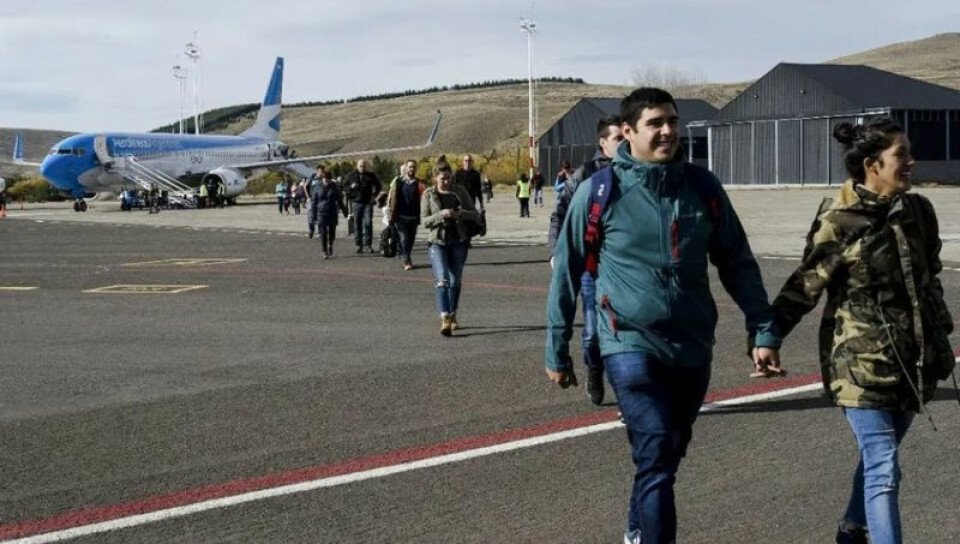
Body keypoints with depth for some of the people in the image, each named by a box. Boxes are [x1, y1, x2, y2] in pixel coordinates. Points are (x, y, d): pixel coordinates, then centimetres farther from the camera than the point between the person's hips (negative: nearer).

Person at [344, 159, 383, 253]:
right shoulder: (352, 176, 6)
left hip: (368, 202, -1)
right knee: (357, 224, 1)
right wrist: (351, 187, -7)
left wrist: (374, 195, 6)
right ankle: (359, 245, 6)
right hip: (357, 202, 1)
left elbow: (379, 186, 17)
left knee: (368, 223, -8)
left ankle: (368, 245, -3)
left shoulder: (371, 176, 6)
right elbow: (345, 186, 13)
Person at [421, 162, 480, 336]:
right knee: (442, 280, -16)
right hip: (438, 242, -2)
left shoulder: (460, 191, 5)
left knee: (456, 280, 10)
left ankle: (452, 316, 27)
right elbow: (424, 220, -3)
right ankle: (444, 319, -25)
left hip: (459, 242, 2)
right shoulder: (428, 195, 2)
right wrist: (442, 214, -19)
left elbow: (475, 214, 5)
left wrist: (460, 214, -15)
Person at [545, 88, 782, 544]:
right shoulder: (600, 191, -7)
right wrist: (557, 350, 4)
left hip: (693, 348, 4)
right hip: (631, 345, -4)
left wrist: (763, 329, 3)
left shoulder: (702, 186, 3)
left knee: (667, 458, 18)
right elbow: (566, 271, 0)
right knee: (656, 459, -16)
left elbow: (737, 263, 10)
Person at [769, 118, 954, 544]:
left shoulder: (918, 211, 4)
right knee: (884, 469, -9)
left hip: (911, 359, 6)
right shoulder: (838, 222, -14)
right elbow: (804, 287, -10)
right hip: (861, 363, -6)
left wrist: (940, 339, 19)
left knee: (877, 459, 20)